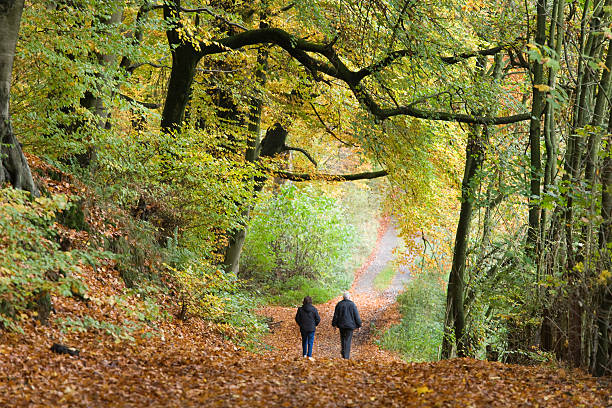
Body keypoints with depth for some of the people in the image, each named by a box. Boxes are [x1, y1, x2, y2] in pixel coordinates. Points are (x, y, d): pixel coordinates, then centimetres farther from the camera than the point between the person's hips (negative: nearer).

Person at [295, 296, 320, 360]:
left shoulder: (300, 309, -6)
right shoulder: (314, 309, -9)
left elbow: (297, 319, 0)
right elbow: (318, 319, -5)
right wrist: (314, 325, 12)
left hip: (303, 328, 2)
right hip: (311, 328, -2)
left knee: (304, 341, 18)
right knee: (310, 342, 4)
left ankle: (304, 354, 24)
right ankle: (309, 355, 0)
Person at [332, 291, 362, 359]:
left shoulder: (339, 304, 0)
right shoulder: (352, 305, -8)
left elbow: (335, 315, 5)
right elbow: (356, 316, -5)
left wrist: (334, 324, 14)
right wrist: (359, 325, 4)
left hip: (341, 325, 2)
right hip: (350, 325, -2)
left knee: (343, 339, 18)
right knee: (348, 340, 1)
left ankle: (343, 353, 18)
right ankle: (346, 356, -1)